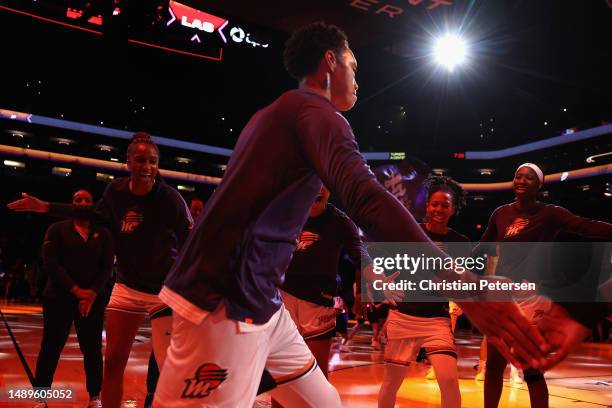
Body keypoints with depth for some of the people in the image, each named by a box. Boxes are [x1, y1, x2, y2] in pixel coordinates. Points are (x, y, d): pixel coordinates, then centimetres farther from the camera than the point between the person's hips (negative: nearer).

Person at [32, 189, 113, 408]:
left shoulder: (103, 234, 9)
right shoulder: (57, 229, 4)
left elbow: (107, 267, 3)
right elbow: (50, 263, -6)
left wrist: (92, 293, -12)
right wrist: (76, 290, -14)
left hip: (93, 300, 2)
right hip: (59, 298, -1)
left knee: (93, 349, 4)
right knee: (50, 349, 2)